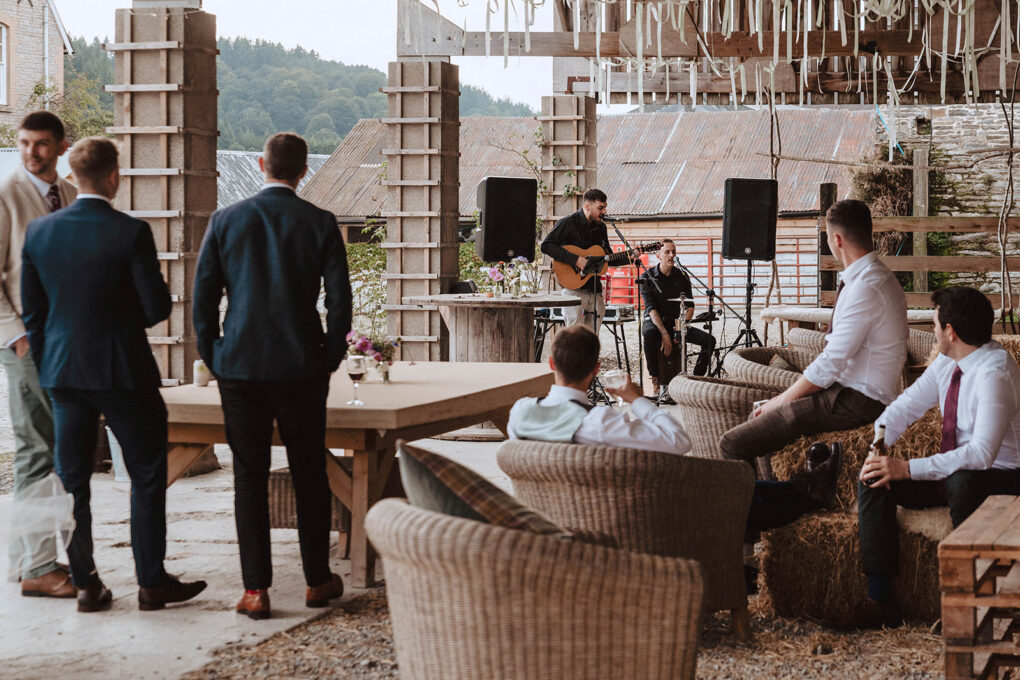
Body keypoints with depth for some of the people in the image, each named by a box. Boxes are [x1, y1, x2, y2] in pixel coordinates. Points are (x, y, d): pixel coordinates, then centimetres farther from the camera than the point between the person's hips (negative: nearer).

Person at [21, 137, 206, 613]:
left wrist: (46, 367, 16)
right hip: (123, 372, -4)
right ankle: (152, 582, 9)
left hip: (63, 372, 4)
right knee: (147, 476, 7)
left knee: (72, 480, 10)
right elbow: (156, 307, -12)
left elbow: (32, 310, 6)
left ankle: (85, 583, 13)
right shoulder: (130, 233, -14)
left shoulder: (39, 231, 0)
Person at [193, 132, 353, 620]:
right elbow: (340, 300, -4)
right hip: (302, 368, 0)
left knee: (249, 476, 5)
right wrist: (329, 357, 9)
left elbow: (203, 299, 0)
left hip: (240, 366, 0)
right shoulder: (320, 224, -3)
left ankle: (256, 590, 3)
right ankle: (318, 580, 20)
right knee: (310, 473, 11)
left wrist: (214, 360, 10)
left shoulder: (225, 221, 0)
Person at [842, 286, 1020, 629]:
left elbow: (982, 453, -34)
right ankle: (879, 599, -12)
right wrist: (879, 443, -10)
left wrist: (908, 468, -35)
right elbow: (907, 404, 12)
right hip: (951, 471, 9)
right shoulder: (948, 363, 3)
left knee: (962, 482, -41)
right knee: (873, 478, -8)